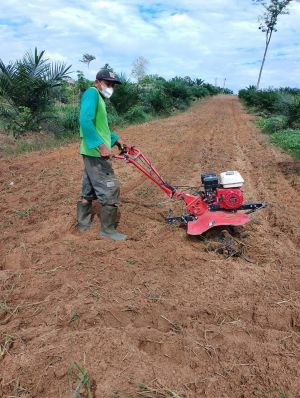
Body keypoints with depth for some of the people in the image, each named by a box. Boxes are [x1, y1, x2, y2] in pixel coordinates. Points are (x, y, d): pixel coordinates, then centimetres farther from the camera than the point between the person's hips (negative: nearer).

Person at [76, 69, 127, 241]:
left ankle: (83, 223, 30)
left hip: (93, 152, 10)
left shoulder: (99, 99, 19)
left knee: (89, 190, 17)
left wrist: (115, 138, 27)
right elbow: (85, 121, -24)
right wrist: (101, 145, -29)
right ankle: (108, 229, 7)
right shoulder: (92, 93, -10)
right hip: (96, 152, -10)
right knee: (111, 190, -4)